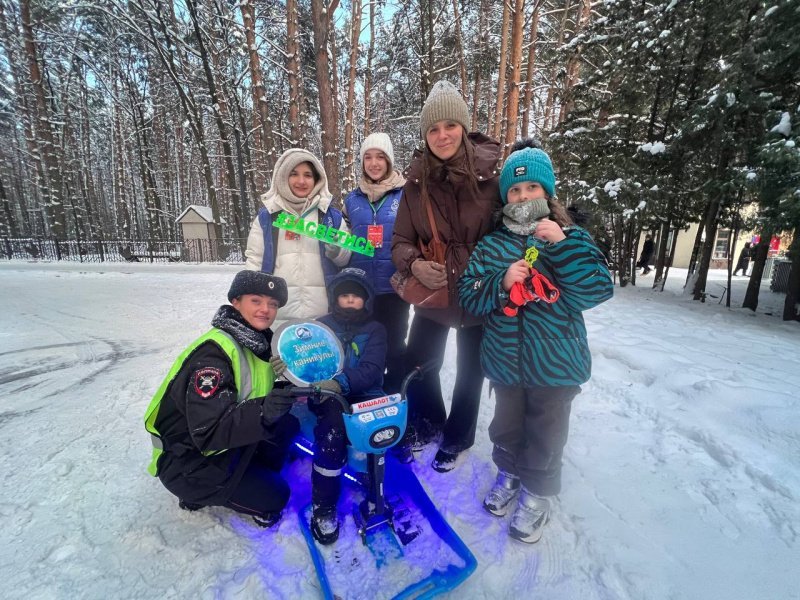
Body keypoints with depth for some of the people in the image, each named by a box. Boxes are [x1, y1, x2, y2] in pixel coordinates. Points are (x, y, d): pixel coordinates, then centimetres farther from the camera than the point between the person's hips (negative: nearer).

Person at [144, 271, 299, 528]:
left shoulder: (256, 342, -2)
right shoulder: (214, 353, -28)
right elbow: (207, 431, -33)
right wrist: (261, 412, -47)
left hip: (225, 445, 8)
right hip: (187, 463, -8)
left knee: (289, 426, -1)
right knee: (275, 497, -7)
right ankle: (199, 493, 9)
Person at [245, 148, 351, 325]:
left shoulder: (331, 215, 9)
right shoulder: (266, 216, 9)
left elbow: (347, 258, 11)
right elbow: (254, 261, 10)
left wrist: (334, 246, -11)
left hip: (322, 309, 0)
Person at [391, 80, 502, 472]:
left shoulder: (491, 173, -13)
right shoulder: (416, 181, -6)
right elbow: (401, 240, -4)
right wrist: (415, 264, -24)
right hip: (432, 292, 2)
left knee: (470, 371, 16)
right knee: (418, 364, 13)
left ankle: (457, 437, 44)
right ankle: (428, 424, 45)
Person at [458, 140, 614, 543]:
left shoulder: (571, 238, -3)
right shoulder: (490, 245, 1)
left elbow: (596, 292, -14)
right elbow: (468, 296, -4)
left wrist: (564, 246, -23)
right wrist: (502, 281, -21)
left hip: (556, 363, -2)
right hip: (504, 361, 2)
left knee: (545, 434, 14)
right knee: (507, 425, 21)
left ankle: (537, 494, 39)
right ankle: (509, 472, 49)